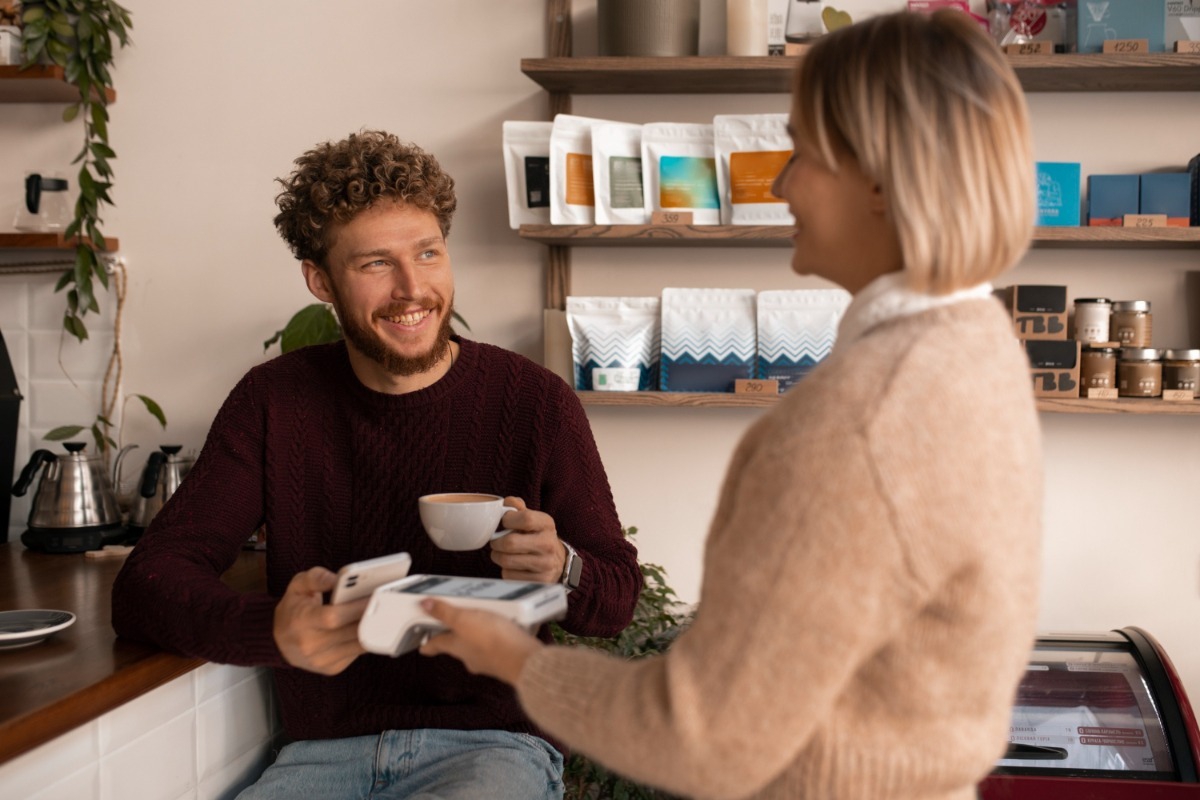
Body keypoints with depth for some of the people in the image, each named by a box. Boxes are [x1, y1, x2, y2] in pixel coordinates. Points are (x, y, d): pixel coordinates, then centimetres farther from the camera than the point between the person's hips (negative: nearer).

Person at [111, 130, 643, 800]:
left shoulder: (534, 401, -2)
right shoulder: (274, 403, 4)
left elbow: (618, 600, 5)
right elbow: (147, 587, -3)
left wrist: (561, 568, -20)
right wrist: (271, 630, -25)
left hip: (492, 744, -2)